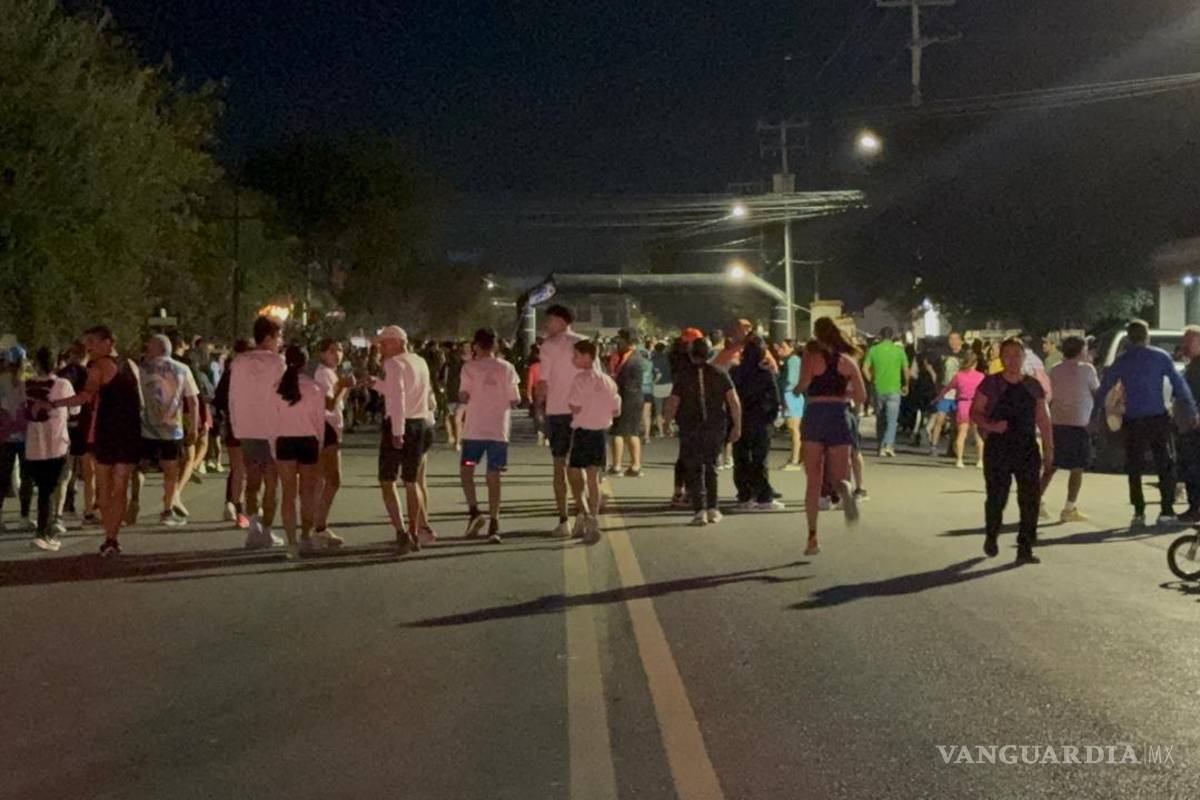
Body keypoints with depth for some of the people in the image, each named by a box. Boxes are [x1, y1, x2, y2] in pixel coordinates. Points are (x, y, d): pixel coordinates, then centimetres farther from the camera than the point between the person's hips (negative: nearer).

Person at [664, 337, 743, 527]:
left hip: (690, 429, -2)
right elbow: (734, 402, -5)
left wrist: (667, 422, 9)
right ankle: (712, 508, 16)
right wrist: (737, 426, 3)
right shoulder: (720, 374, 0)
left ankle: (699, 510, -8)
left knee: (693, 470, 4)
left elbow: (672, 404, -7)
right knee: (711, 467, 19)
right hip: (716, 428, 2)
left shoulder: (683, 375, -6)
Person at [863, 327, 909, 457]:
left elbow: (865, 369, -3)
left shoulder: (873, 350, 1)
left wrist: (872, 381, 10)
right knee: (892, 421, -2)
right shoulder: (899, 350, -1)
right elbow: (906, 370, -1)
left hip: (878, 389, 2)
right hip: (894, 389, -2)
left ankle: (881, 447, 16)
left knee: (880, 421, 14)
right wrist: (906, 385, 14)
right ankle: (889, 444, -21)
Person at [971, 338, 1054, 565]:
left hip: (1027, 447, 3)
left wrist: (1048, 449, 7)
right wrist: (990, 425, -20)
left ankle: (1025, 549, 5)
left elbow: (1043, 419, 11)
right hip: (998, 447, -3)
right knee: (997, 497, 1)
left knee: (1031, 499, -2)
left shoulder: (1033, 385, 7)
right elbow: (975, 412, -1)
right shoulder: (991, 384, -2)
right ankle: (991, 537, 28)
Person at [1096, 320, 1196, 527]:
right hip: (1158, 418, 0)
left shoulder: (1121, 362, 4)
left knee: (1134, 468, 8)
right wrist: (1193, 411, 1)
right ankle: (1167, 511, 6)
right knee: (1165, 465, 10)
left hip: (1132, 422, 1)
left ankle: (1139, 513, 4)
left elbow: (1103, 391, 4)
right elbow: (1179, 385, -4)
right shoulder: (1160, 357, 0)